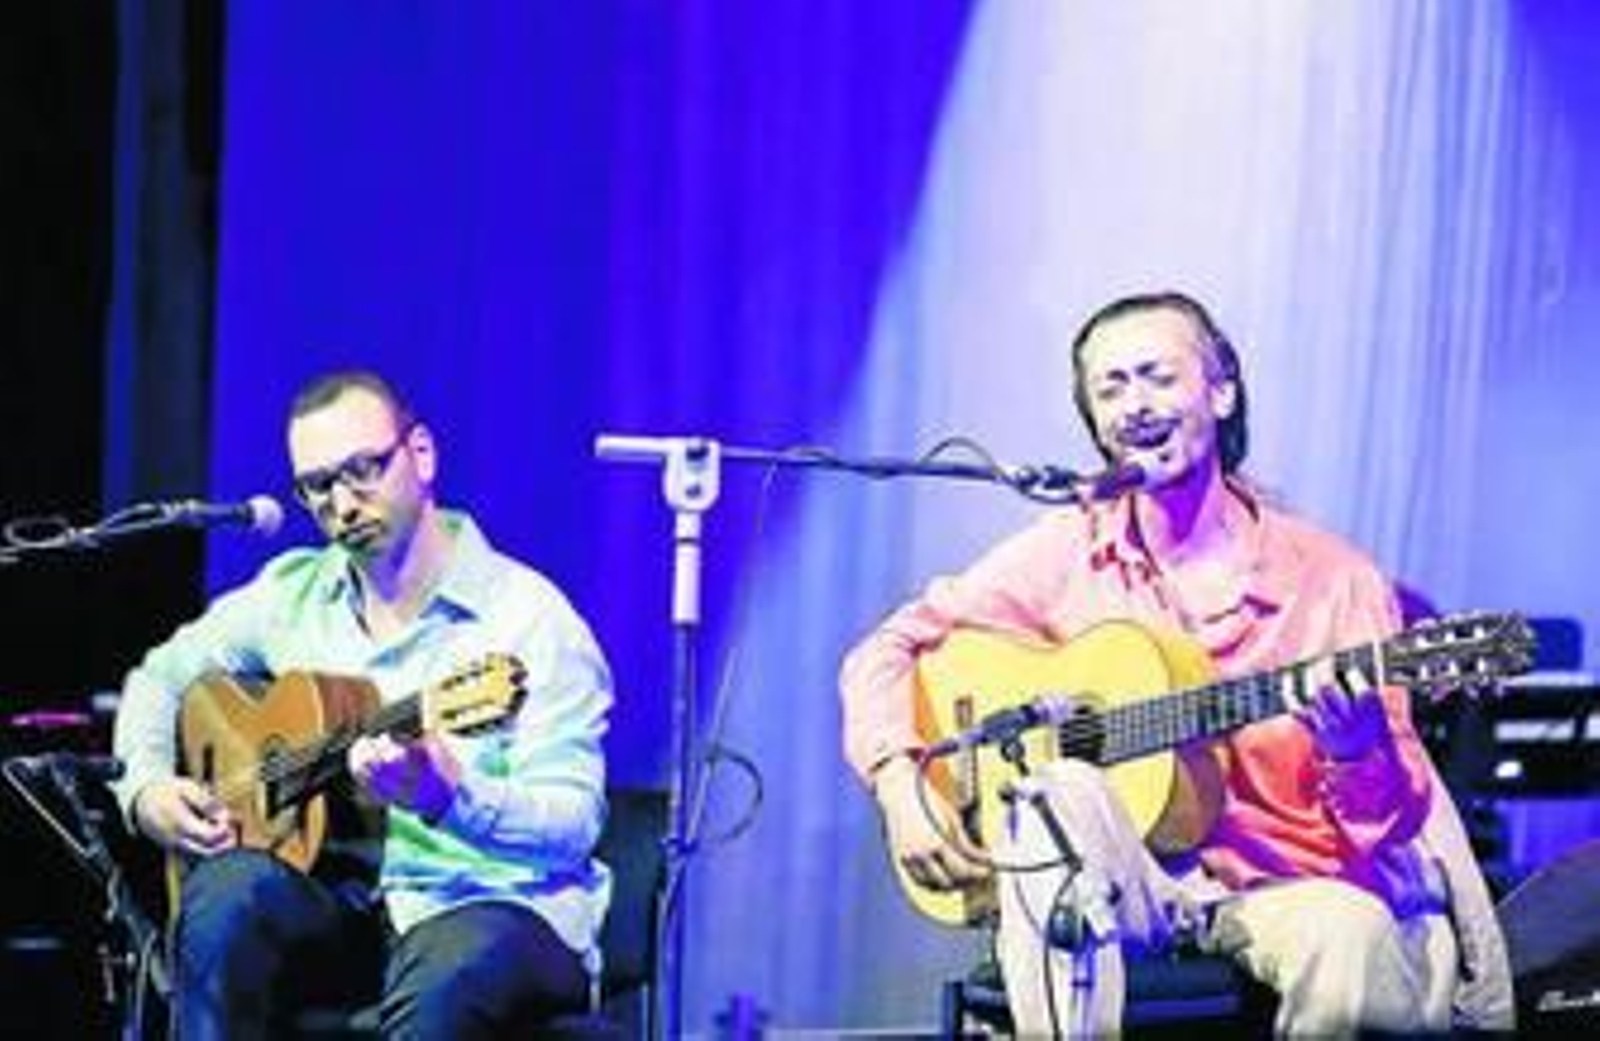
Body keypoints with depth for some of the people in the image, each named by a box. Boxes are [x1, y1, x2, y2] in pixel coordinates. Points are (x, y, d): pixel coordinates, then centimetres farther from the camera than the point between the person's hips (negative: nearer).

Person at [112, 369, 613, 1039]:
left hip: (490, 907, -5)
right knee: (229, 892, -28)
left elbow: (574, 822, -16)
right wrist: (146, 790, 4)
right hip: (341, 901, 5)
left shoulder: (531, 617, -8)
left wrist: (448, 798, -35)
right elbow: (161, 677, 24)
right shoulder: (293, 592, 11)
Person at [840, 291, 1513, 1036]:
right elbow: (889, 648, 9)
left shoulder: (1333, 580, -1)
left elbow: (1396, 818, -2)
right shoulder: (1065, 555, 5)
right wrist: (901, 782, -9)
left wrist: (1358, 756, -25)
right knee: (1059, 790, -32)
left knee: (1353, 941, -35)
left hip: (1274, 889, -1)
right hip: (1114, 888, 1)